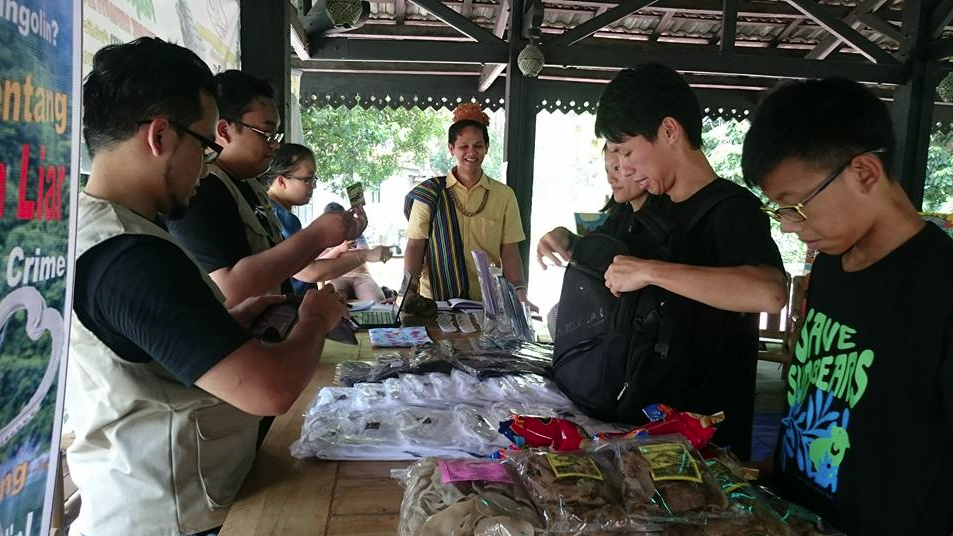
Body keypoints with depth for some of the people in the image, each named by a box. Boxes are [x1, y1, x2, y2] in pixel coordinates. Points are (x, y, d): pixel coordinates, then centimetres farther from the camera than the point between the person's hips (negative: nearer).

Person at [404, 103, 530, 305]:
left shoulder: (504, 195, 7)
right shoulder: (430, 193, 5)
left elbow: (509, 252, 7)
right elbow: (415, 247, 4)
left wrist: (520, 292, -7)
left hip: (487, 301, 1)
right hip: (434, 300, -1)